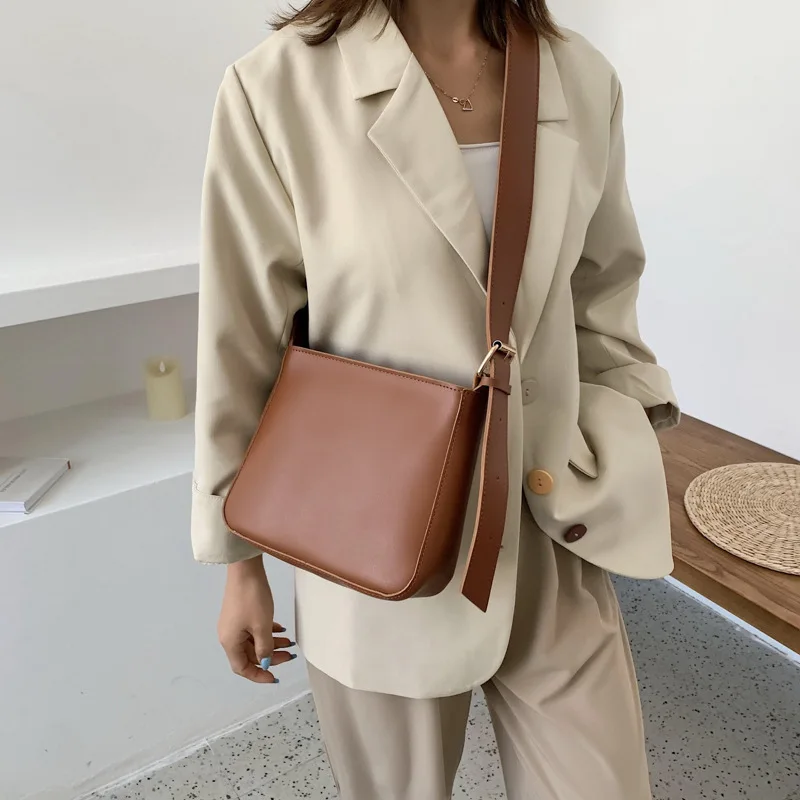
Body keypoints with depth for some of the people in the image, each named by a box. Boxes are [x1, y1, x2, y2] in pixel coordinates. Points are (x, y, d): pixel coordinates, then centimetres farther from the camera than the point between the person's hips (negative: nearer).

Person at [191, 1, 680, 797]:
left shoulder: (582, 82, -1)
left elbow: (601, 310, 9)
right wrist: (240, 564, 1)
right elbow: (241, 348, -7)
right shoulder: (279, 89, -12)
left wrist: (598, 474, -1)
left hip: (552, 540, 3)